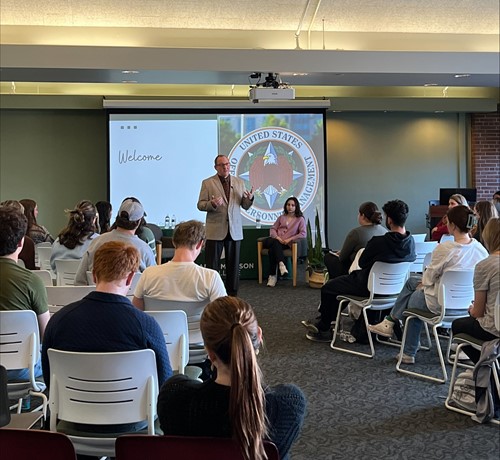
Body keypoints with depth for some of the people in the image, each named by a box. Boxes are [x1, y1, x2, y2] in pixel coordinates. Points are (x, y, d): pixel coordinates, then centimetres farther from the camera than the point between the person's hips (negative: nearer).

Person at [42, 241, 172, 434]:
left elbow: (49, 380, 2)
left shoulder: (60, 318, -11)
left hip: (77, 423, 3)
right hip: (130, 422, -3)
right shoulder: (146, 324, -21)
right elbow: (164, 382, -12)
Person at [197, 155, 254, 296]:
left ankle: (232, 294, 19)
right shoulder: (207, 183, 1)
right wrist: (212, 204, -23)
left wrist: (250, 198, -13)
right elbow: (200, 205, -2)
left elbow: (245, 206, 10)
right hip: (215, 230, -3)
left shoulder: (239, 182, 10)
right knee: (212, 265, 0)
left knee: (233, 265, 9)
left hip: (234, 230, 3)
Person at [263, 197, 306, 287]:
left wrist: (289, 239, -12)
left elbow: (303, 234, -1)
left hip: (287, 244, -3)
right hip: (276, 240, 3)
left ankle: (272, 276, -34)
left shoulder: (300, 219, 12)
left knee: (272, 250, -34)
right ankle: (281, 264, -47)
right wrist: (277, 237, -5)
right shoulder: (281, 217, 24)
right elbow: (273, 229, 17)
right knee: (275, 243, -36)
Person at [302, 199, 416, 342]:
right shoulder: (411, 242, -9)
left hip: (369, 287, -8)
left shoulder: (379, 242, -29)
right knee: (341, 281, 29)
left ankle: (324, 330, 29)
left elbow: (362, 263, -14)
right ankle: (322, 321, 38)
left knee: (328, 288, 15)